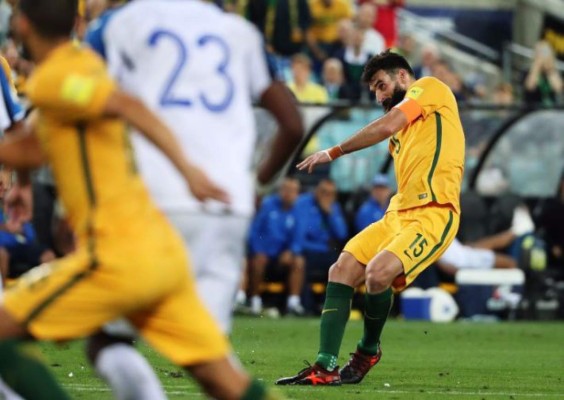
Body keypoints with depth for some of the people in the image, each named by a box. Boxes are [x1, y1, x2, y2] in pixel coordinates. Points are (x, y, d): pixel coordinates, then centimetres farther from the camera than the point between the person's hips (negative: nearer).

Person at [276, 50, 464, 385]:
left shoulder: (430, 88, 1)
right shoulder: (404, 130, 27)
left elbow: (387, 126, -12)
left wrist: (333, 153, -6)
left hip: (433, 213, -9)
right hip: (399, 214, 9)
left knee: (377, 273, -27)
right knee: (341, 270, -5)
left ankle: (369, 350, -1)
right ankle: (325, 368, -7)